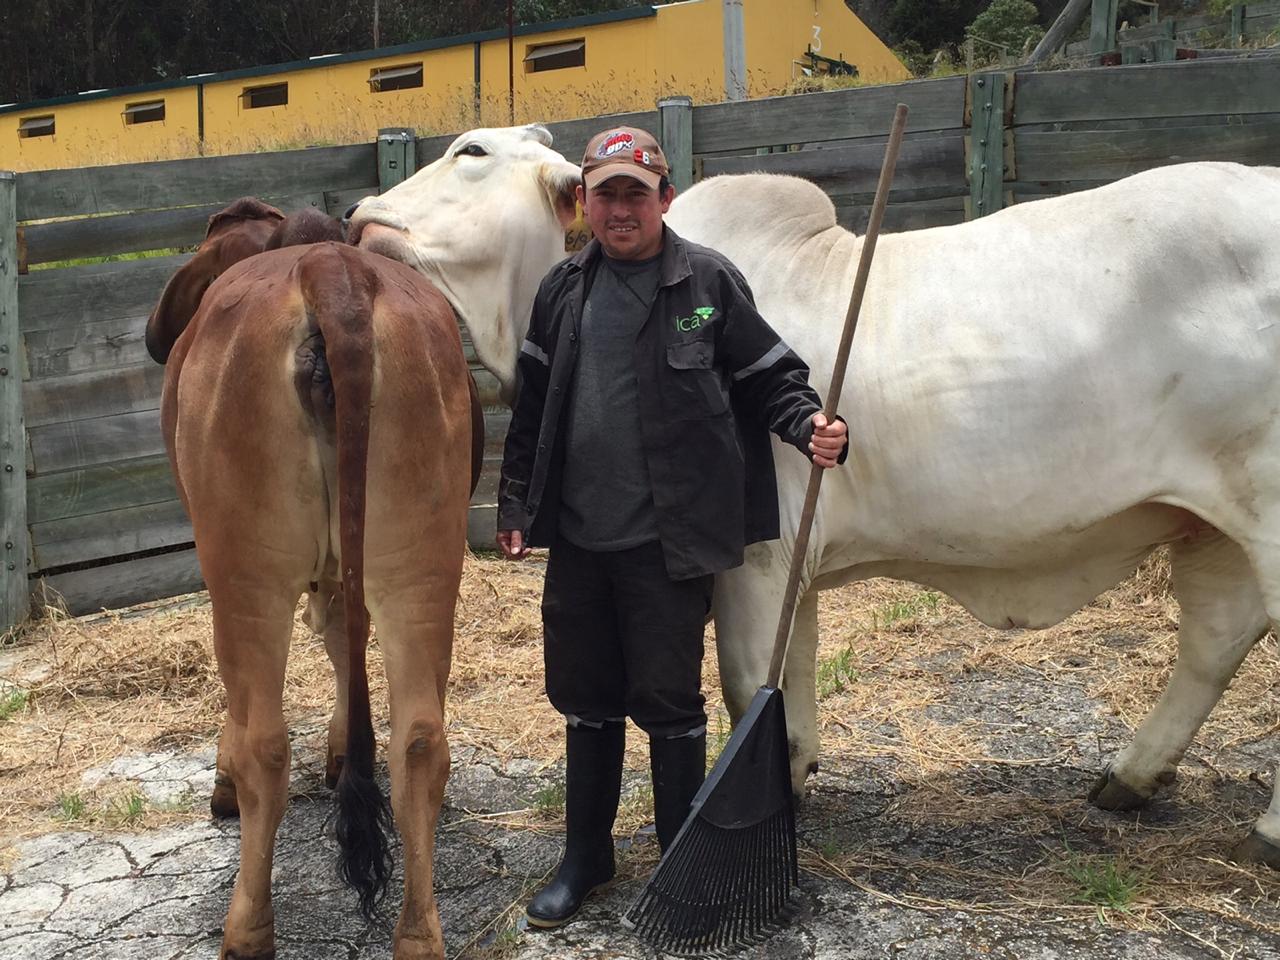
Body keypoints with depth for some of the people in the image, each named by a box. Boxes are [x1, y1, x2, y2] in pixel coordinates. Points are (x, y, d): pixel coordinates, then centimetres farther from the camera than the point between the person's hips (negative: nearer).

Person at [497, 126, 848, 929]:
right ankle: (586, 856, 33)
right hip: (576, 538, 4)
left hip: (669, 541, -4)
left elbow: (773, 376, -1)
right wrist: (516, 507, 12)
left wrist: (813, 425, -21)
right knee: (585, 699, 15)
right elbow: (533, 406, 12)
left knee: (669, 703, 5)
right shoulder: (563, 290, 8)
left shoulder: (710, 281, -4)